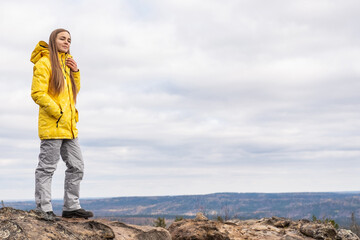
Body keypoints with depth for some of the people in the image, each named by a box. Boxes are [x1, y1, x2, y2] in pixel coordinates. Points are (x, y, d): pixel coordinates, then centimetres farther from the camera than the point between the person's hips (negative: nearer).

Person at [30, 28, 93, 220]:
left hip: (69, 126, 9)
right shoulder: (44, 63, -5)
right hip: (52, 125, -9)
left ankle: (71, 207, 18)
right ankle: (43, 209, 2)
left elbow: (74, 92, 23)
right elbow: (37, 94, -13)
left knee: (76, 167, 10)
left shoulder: (66, 64, 20)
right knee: (47, 167, -3)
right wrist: (58, 113, -15)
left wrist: (75, 72, 8)